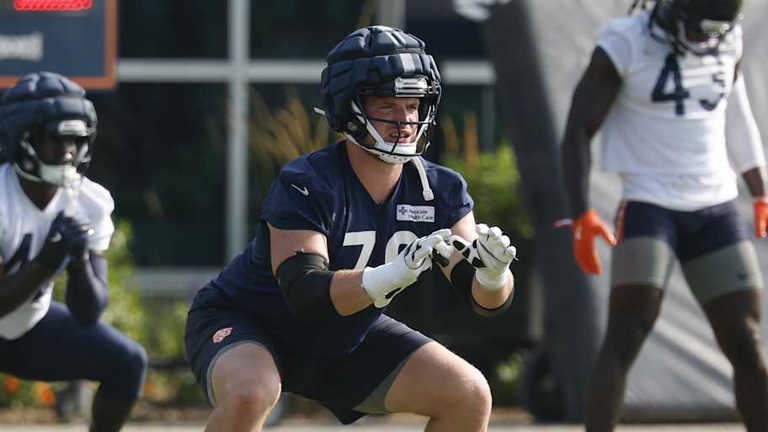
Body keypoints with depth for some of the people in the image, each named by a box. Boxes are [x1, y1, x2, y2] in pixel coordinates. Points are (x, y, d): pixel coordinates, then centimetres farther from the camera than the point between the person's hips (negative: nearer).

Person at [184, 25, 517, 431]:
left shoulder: (438, 190, -11)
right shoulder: (304, 185, -28)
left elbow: (484, 298, -13)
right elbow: (305, 295, -38)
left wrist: (493, 274, -38)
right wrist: (394, 275, -53)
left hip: (344, 339, 6)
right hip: (241, 321, -6)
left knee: (470, 396, -6)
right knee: (249, 396, -38)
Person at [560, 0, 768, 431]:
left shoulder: (728, 40, 5)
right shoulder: (624, 45, -11)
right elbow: (578, 132, -10)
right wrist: (582, 214, -20)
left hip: (716, 210, 5)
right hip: (649, 206, -5)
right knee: (626, 338, -16)